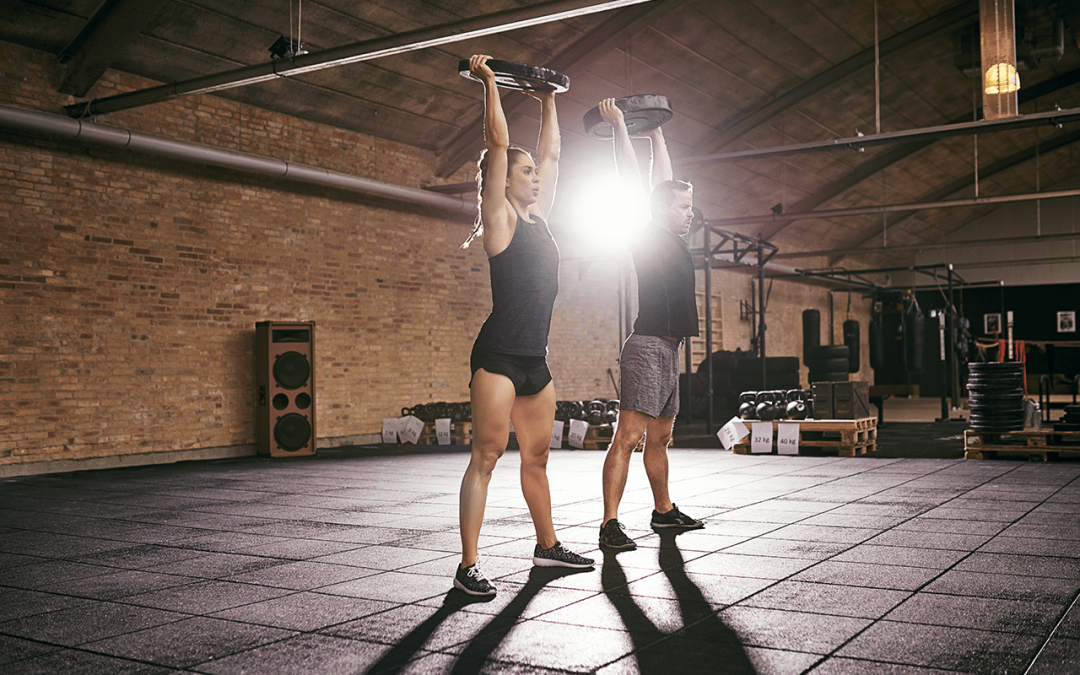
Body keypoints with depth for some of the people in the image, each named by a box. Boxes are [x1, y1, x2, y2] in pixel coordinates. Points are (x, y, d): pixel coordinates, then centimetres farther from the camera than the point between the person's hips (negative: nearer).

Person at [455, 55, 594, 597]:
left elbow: (552, 152, 25)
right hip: (499, 356, -8)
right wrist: (489, 81, -2)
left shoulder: (537, 216, 16)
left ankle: (547, 546, 29)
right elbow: (498, 141, -7)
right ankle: (468, 567, -7)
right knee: (486, 455, -9)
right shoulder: (500, 216, -3)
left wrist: (548, 101, 32)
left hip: (536, 360, 8)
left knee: (537, 457, 16)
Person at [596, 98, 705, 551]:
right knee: (629, 436, -13)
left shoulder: (674, 239, 17)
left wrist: (656, 134, 32)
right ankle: (610, 525, -14)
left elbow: (663, 180, 27)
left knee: (660, 437, 18)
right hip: (647, 347, -9)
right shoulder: (647, 237, -6)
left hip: (669, 350, 9)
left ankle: (664, 510, 29)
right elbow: (633, 181, -9)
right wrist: (618, 126, -3)